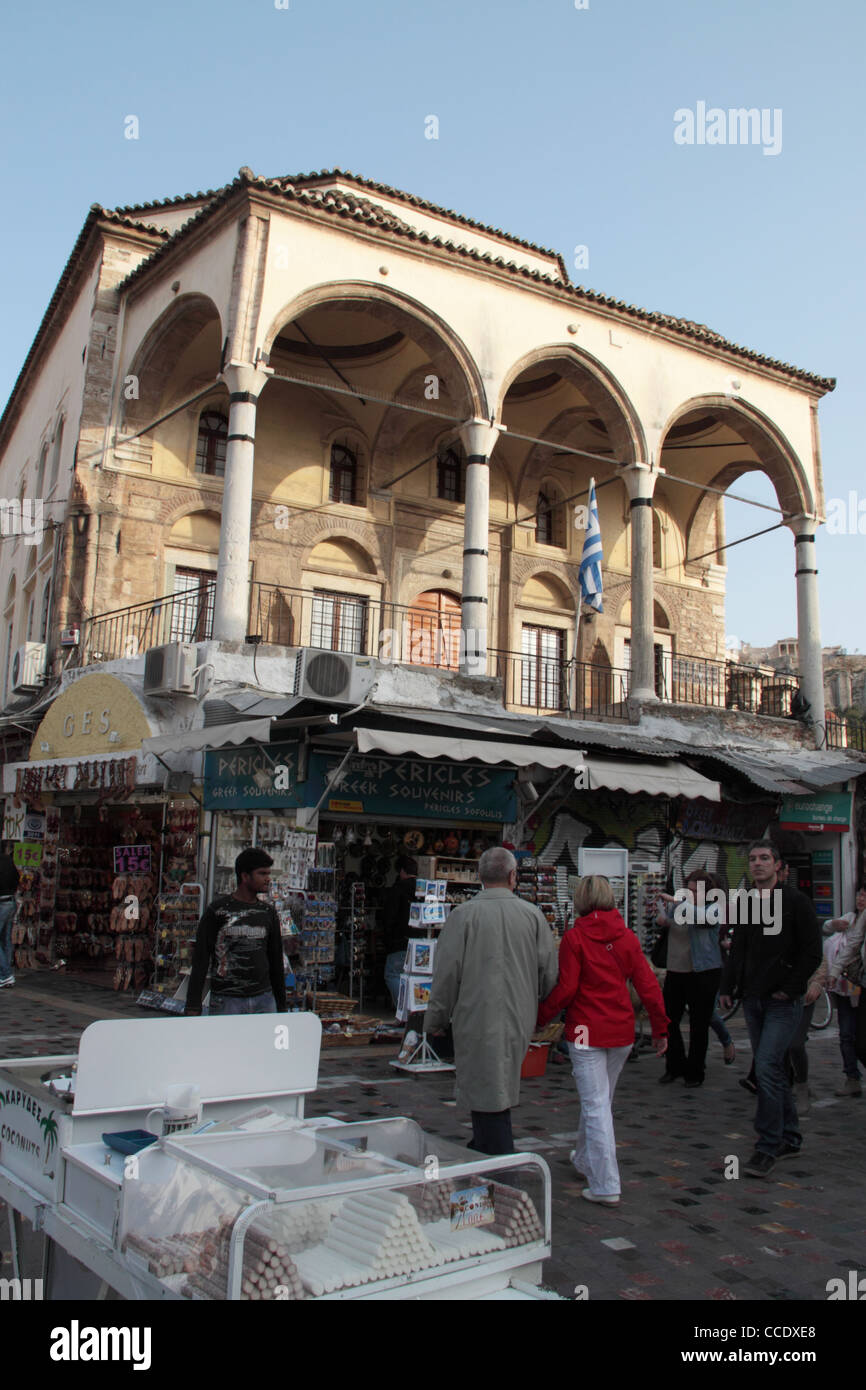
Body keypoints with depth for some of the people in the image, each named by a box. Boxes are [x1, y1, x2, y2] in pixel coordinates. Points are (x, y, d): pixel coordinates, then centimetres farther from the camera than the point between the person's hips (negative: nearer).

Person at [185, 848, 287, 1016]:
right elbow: (200, 959, -3)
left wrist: (281, 1007, 15)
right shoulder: (217, 909, -3)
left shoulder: (268, 912, 10)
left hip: (264, 1001, 4)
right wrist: (193, 1007, -8)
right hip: (226, 1002, -4)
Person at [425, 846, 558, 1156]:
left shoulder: (464, 915, -9)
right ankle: (482, 1151, 34)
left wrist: (436, 1020, 5)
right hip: (519, 1022, 4)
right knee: (499, 1092, 20)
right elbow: (549, 974, 3)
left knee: (487, 1097, 1)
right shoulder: (533, 915, 0)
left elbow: (447, 973, -8)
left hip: (476, 1021, -4)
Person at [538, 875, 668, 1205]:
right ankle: (584, 1159, 40)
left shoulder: (574, 938, -10)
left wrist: (539, 1018, 0)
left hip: (586, 1031, -5)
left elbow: (565, 989, -13)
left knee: (596, 1105, -2)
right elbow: (648, 985, 2)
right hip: (622, 1031, 5)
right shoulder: (627, 936, 2)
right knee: (600, 1100, 21)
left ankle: (605, 1186, -2)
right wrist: (660, 1029, 9)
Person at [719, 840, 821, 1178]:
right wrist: (727, 988, 8)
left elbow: (812, 952, -8)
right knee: (771, 1068, 12)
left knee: (767, 1067, -14)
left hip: (783, 1002, -6)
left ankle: (767, 1147, -6)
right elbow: (738, 951, 17)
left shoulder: (795, 902, -6)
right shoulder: (746, 906, 11)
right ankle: (790, 1138, 25)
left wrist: (789, 989, -11)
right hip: (753, 1000, 6)